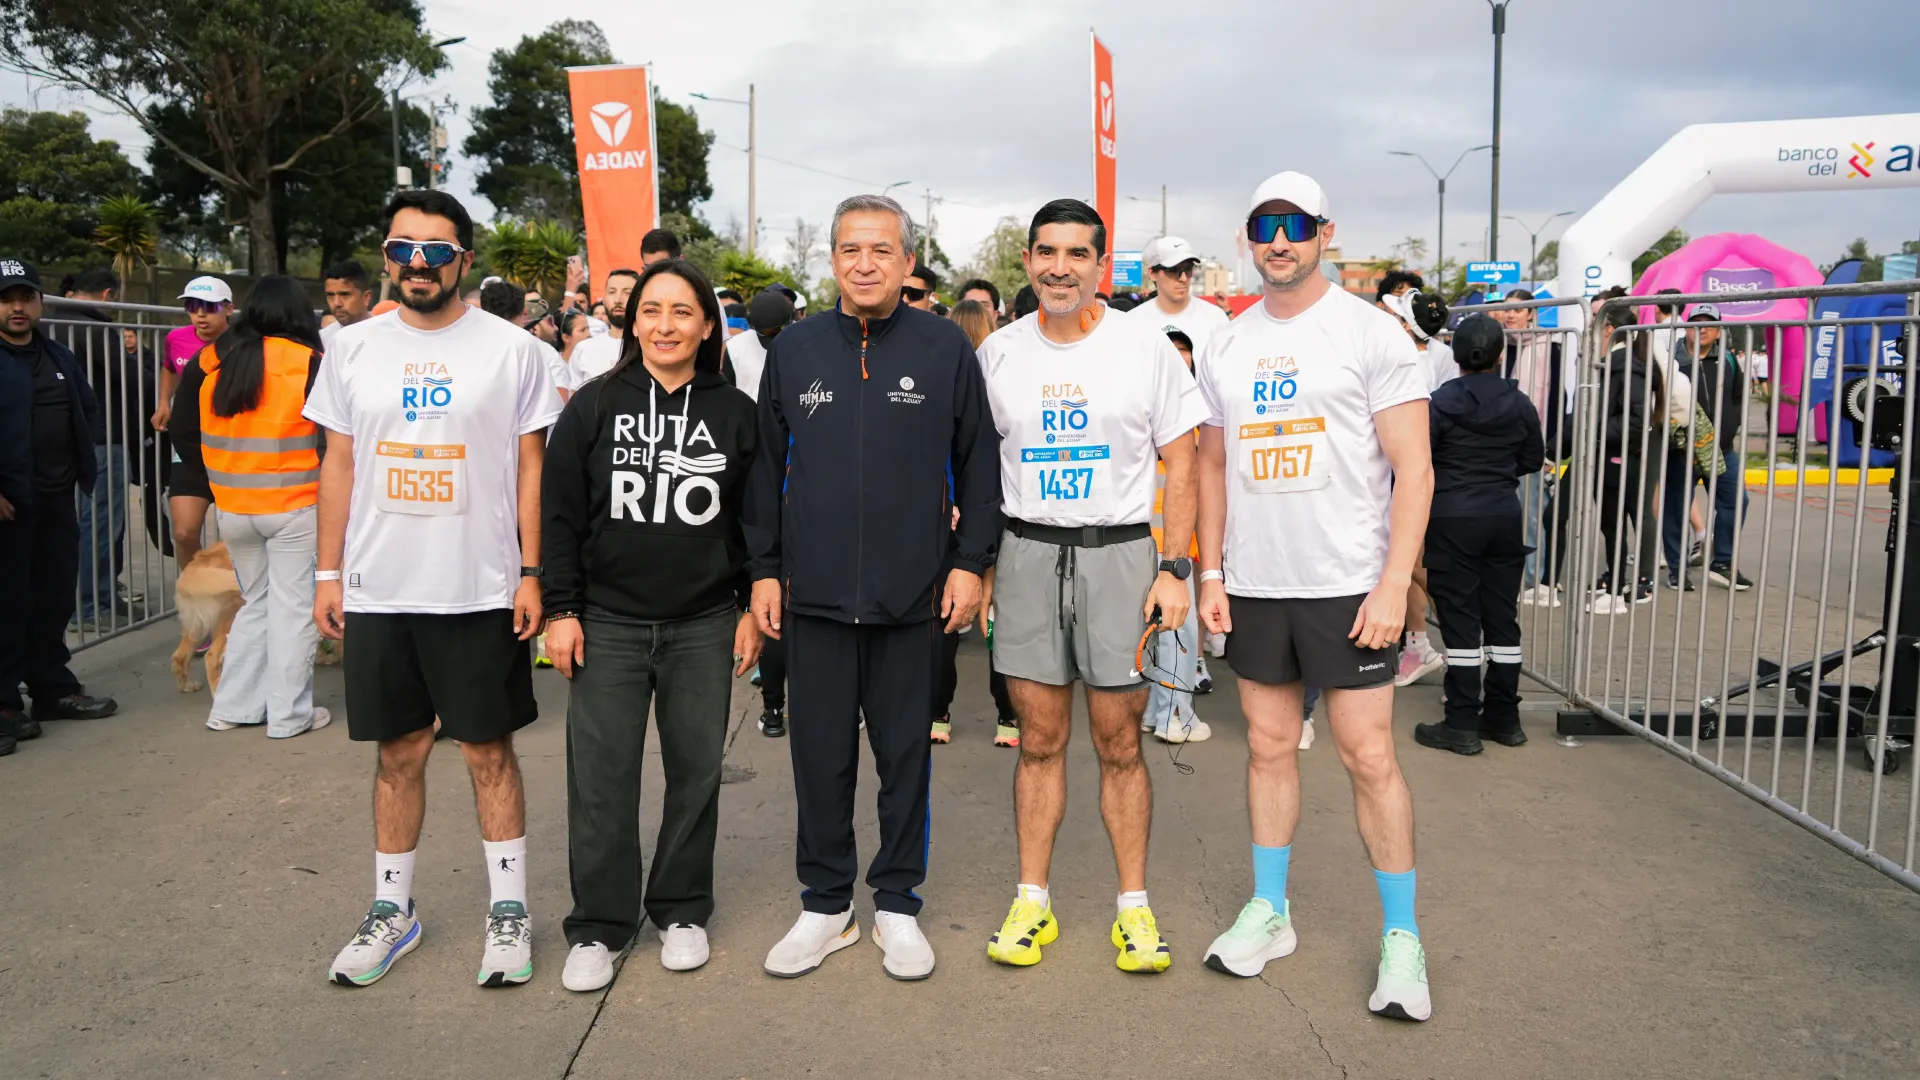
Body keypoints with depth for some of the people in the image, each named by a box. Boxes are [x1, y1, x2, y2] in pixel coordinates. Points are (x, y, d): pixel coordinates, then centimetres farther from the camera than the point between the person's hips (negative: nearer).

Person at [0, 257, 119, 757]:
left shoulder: (60, 358, 13)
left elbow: (88, 409, 24)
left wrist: (80, 468, 12)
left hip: (57, 500, 6)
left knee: (54, 600, 14)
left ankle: (53, 688, 27)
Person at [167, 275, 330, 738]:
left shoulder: (207, 362, 3)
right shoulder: (309, 363, -10)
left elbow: (184, 435, 8)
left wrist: (223, 473, 18)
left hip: (232, 506, 5)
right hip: (294, 506, -5)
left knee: (255, 602, 19)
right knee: (292, 606, 5)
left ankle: (233, 706, 22)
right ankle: (290, 714, 11)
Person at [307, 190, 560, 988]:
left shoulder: (510, 348, -2)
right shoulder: (354, 348, 6)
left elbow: (530, 467, -1)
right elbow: (339, 464, 10)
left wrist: (531, 574, -6)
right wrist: (328, 573, 6)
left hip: (480, 591, -3)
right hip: (378, 591, 3)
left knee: (488, 749, 6)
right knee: (399, 752, 12)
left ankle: (509, 908, 19)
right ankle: (392, 909, 27)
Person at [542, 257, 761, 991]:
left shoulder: (736, 414, 3)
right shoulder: (594, 407, 1)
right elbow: (559, 514, 2)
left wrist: (753, 607, 3)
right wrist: (560, 609, -3)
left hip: (704, 625, 1)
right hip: (607, 622, 0)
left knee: (696, 770, 8)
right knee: (600, 777, 2)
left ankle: (682, 911, 25)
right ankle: (599, 925, 16)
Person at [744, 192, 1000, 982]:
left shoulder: (946, 348, 0)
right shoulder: (793, 349, 6)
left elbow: (978, 463, 3)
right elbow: (766, 467, 9)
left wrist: (971, 561, -3)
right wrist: (764, 569, 5)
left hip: (913, 596, -1)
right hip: (813, 593, 2)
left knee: (905, 755, 9)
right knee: (820, 756, 9)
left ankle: (897, 904, 25)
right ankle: (825, 907, 24)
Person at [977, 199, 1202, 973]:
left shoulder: (1146, 346, 0)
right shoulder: (998, 351, 6)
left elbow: (1180, 467, 1)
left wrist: (1174, 569, -7)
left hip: (1119, 552, -2)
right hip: (1026, 552, 2)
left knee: (1119, 743, 3)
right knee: (1039, 740, 8)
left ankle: (1134, 907, 17)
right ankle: (1032, 902, 19)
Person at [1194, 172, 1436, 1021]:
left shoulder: (1372, 332, -4)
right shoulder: (1224, 349, 10)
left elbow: (1413, 469, -8)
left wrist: (1393, 585, -15)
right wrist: (1211, 575, 7)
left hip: (1348, 586, -4)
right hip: (1252, 587, 5)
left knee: (1368, 756, -1)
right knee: (1269, 747, 12)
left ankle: (1401, 934, 13)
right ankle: (1269, 911, 25)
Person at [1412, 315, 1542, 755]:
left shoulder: (1442, 402, -11)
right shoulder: (1520, 404, 2)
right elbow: (1533, 461, 12)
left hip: (1454, 519, -4)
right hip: (1505, 516, 4)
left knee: (1460, 620, -1)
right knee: (1503, 617, 11)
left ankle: (1462, 725, 2)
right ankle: (1504, 718, 19)